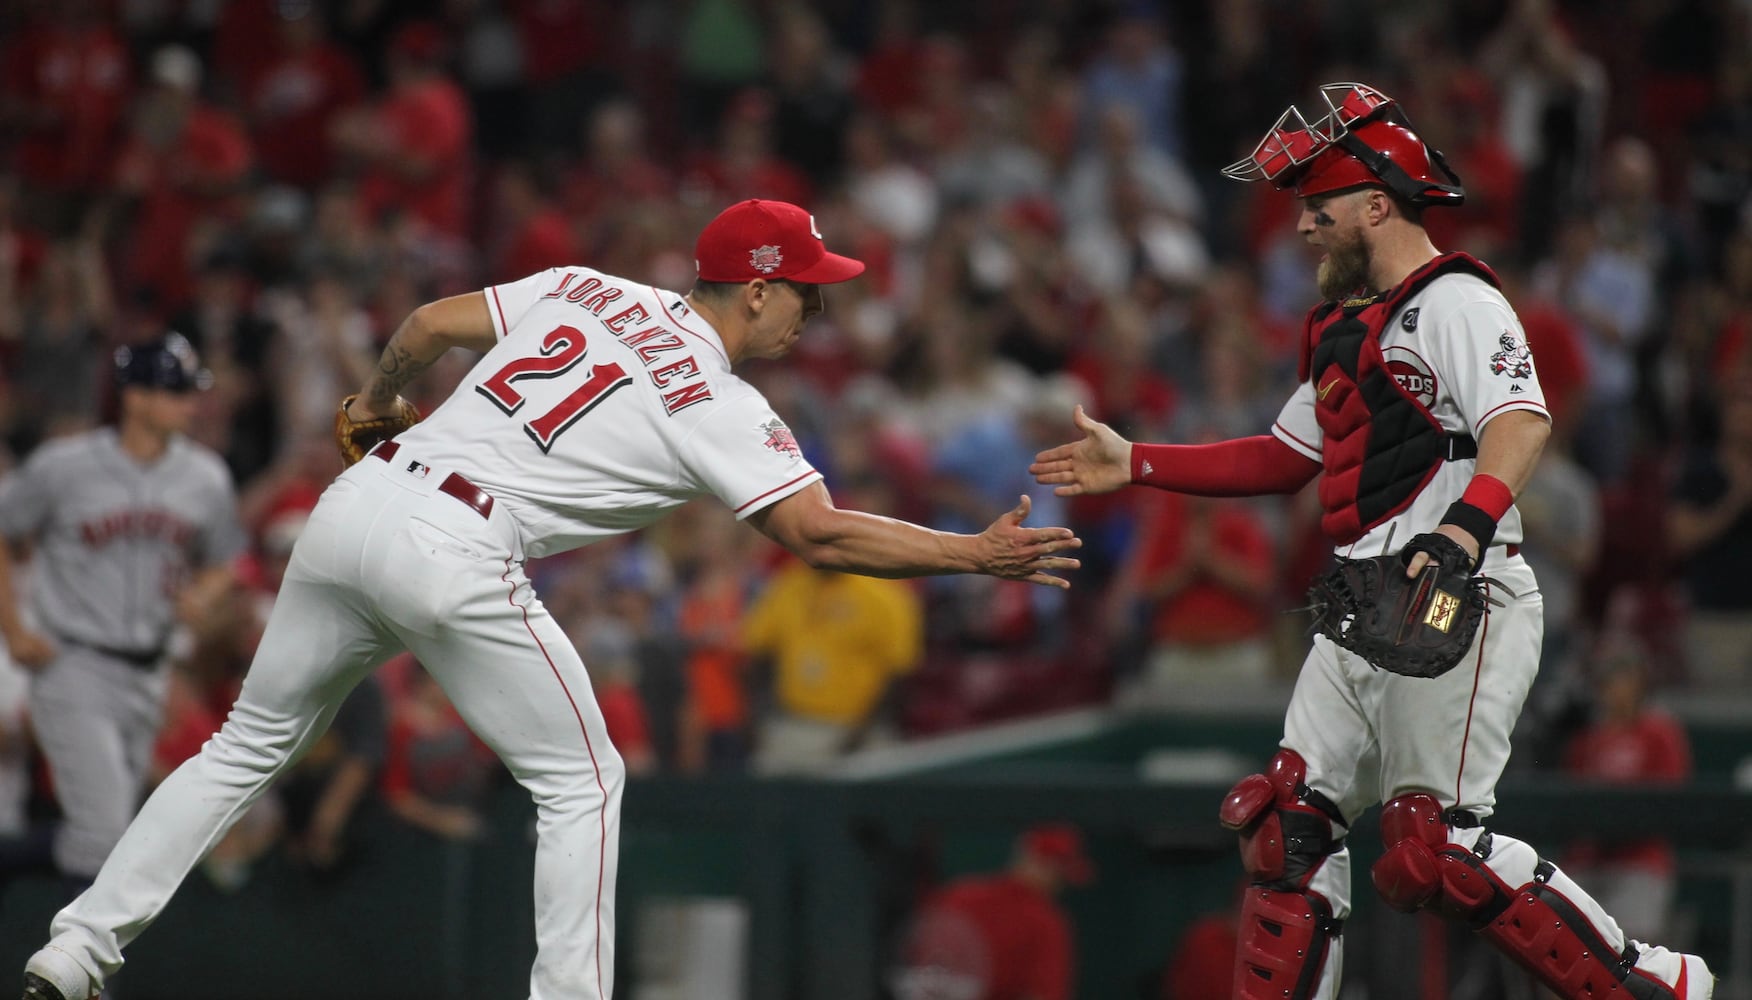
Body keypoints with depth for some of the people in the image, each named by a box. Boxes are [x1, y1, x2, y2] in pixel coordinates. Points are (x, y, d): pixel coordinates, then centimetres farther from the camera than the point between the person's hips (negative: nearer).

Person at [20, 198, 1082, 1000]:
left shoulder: (585, 289, 16)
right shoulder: (724, 409, -2)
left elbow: (430, 323, 20)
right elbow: (819, 532, -10)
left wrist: (378, 401, 40)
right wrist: (979, 555, -5)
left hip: (356, 502, 7)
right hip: (455, 554, -7)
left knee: (250, 745, 18)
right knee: (583, 780, 9)